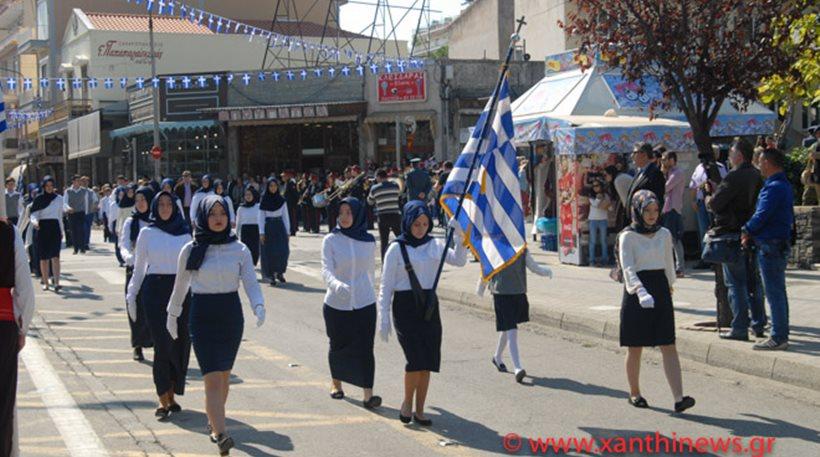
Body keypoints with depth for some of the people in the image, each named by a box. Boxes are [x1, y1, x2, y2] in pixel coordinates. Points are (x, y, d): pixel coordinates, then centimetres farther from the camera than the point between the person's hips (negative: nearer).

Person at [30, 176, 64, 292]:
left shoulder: (59, 198, 8)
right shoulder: (39, 199, 2)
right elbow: (33, 214, -4)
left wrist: (61, 231, 18)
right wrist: (34, 221, -27)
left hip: (55, 227, 0)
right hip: (42, 228, 0)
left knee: (55, 256, -13)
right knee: (44, 257, 4)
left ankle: (56, 282, -21)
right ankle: (45, 282, 13)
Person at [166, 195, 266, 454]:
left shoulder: (239, 249, -1)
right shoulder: (190, 250, -3)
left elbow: (251, 282, -7)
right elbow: (180, 286, 9)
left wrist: (259, 307, -25)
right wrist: (172, 315, 17)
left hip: (231, 315, 2)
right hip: (202, 316, -2)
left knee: (224, 374, 15)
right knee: (213, 378, -11)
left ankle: (214, 420, 37)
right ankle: (221, 435, -16)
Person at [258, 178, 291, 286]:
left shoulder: (282, 200, 6)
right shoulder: (264, 200, -1)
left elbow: (286, 216, 9)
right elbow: (260, 217, -1)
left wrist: (288, 231, 5)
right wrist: (261, 232, -8)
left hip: (280, 226, 2)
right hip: (268, 227, -2)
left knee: (283, 250, -8)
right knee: (269, 252, -2)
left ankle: (280, 272, 9)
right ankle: (271, 275, 6)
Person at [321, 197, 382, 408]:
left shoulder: (368, 241, 2)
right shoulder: (331, 240, -6)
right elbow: (326, 269, -18)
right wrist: (336, 284, -38)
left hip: (364, 303, 0)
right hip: (336, 304, 0)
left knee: (365, 349, -9)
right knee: (338, 346, 15)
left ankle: (368, 394, -11)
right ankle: (336, 383, 37)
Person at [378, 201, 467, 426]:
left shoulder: (435, 245, 7)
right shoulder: (396, 249, -4)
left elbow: (459, 260, -8)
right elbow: (386, 286, -3)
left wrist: (461, 238, -24)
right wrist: (384, 319, -7)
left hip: (429, 306, 4)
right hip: (405, 306, -4)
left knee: (428, 362, 4)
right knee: (416, 359, -14)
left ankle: (419, 410, 15)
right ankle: (407, 402, 9)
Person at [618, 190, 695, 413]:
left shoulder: (664, 234, 7)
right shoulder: (628, 236, -7)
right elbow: (628, 268, -19)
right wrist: (640, 291, -33)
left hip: (661, 291, 4)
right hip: (636, 292, -3)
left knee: (669, 346, -4)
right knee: (635, 348, 6)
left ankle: (679, 398, -10)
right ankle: (634, 393, 24)